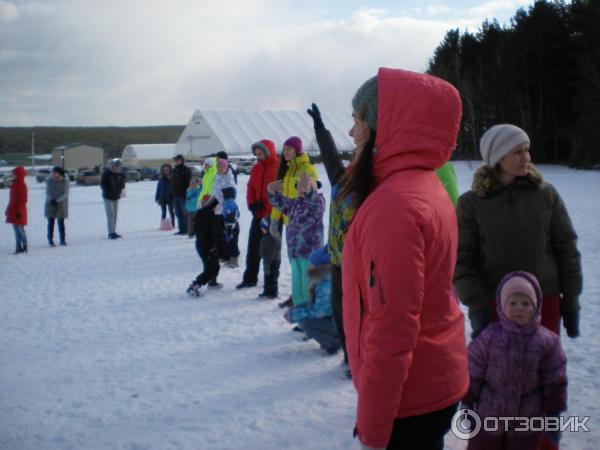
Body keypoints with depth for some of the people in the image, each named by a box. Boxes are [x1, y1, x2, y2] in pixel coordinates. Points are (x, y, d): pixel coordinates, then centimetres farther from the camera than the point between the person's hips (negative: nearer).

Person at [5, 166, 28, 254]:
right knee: (16, 230, 9)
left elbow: (23, 200, -17)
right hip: (13, 211, 9)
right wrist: (8, 210, 19)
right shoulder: (14, 184, 13)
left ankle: (24, 247, 7)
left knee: (20, 229, -3)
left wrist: (19, 211, -19)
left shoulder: (22, 185, -13)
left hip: (19, 211, -9)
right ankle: (18, 247, 13)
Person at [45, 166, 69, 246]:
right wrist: (51, 200, -18)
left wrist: (57, 200, -20)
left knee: (61, 223, 4)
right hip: (50, 204, 1)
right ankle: (50, 240, 7)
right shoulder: (49, 181, 0)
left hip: (61, 205, -1)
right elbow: (47, 192, 1)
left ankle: (62, 239, 13)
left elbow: (66, 194, -9)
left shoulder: (65, 181, -5)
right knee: (51, 222, 0)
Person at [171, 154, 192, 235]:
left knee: (184, 213, -5)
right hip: (175, 195, 8)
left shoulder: (186, 170, -5)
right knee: (178, 213, 9)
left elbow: (188, 183, -10)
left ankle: (186, 229, -2)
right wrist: (172, 194, 15)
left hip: (183, 195, -8)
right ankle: (181, 229, 14)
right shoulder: (174, 170, 18)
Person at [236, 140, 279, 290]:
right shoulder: (256, 168, 10)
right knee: (253, 246, 10)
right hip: (258, 214, 6)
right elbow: (250, 188, 12)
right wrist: (252, 204, -5)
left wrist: (268, 205, -17)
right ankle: (249, 278, 20)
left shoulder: (280, 167, -8)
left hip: (273, 215, -6)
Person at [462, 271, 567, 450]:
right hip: (489, 416, 0)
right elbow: (473, 374, -6)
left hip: (528, 423, 1)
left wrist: (553, 415, -1)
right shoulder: (489, 337, -12)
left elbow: (555, 381, -3)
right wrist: (467, 405, -4)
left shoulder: (547, 341, -10)